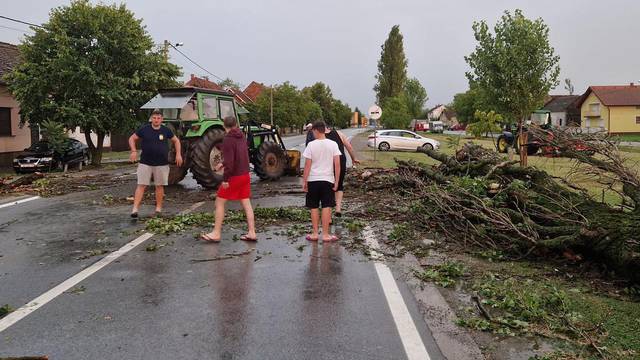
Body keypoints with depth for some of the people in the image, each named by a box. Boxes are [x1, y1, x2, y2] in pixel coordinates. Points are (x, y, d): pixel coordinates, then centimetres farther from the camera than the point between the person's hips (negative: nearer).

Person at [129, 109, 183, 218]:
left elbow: (176, 141, 14)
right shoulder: (144, 129, -1)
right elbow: (132, 138, 7)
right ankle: (135, 209, -6)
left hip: (162, 164, 1)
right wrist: (134, 151, -9)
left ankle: (158, 208, 19)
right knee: (141, 185, -5)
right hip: (145, 163, -1)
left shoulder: (166, 130, 2)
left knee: (159, 186, 8)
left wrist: (178, 154, 4)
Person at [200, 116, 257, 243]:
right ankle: (252, 233, 9)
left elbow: (229, 161, -22)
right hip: (245, 175, 7)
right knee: (246, 203, 9)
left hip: (234, 176, -7)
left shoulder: (228, 139, -15)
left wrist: (225, 179, -18)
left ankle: (216, 234, 6)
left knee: (219, 202, 3)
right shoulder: (242, 137, 9)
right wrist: (223, 164, 28)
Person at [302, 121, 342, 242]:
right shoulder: (333, 144, -2)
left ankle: (315, 234, 14)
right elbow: (337, 164, -5)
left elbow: (307, 165, -6)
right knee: (326, 207, 3)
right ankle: (325, 234, 5)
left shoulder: (311, 145, -7)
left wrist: (304, 181, 1)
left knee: (314, 207, 9)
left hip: (313, 180, 0)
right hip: (328, 179, 1)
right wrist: (336, 181, 1)